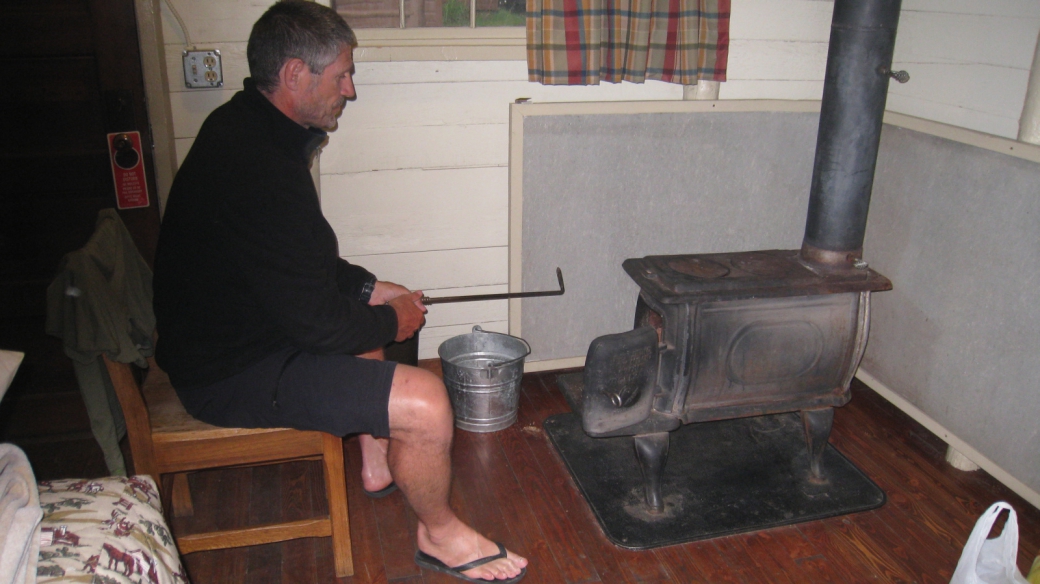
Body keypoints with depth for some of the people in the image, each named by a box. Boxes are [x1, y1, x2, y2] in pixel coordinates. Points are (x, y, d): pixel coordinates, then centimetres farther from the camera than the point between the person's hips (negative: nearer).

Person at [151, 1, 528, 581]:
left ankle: (379, 466, 36)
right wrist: (392, 320, -7)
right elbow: (317, 324, -26)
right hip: (231, 375, -11)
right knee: (426, 402, -20)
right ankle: (440, 533, 10)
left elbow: (302, 261, 16)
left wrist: (371, 289, 8)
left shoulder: (242, 124, 4)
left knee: (366, 310, 28)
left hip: (221, 331, 11)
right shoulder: (261, 170, -29)